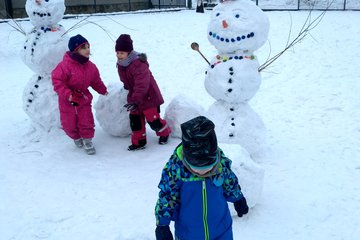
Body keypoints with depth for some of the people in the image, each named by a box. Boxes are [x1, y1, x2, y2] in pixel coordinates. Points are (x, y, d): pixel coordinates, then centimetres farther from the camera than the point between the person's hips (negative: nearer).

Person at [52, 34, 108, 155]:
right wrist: (68, 95, -29)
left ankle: (87, 140, 26)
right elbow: (57, 81, -22)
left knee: (86, 122, 3)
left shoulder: (91, 67, -4)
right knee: (69, 124, 9)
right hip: (67, 102, -3)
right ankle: (76, 138, 39)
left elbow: (96, 82, 12)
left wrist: (104, 91, 15)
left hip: (84, 99, 3)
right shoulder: (65, 65, -22)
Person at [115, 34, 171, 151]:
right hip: (134, 97, 8)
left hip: (148, 96, -8)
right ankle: (138, 142, 23)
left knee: (153, 120, -2)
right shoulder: (120, 64, 0)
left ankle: (164, 133, 28)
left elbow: (142, 84, -38)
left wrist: (135, 100, -45)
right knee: (135, 120, 9)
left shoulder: (139, 64, -29)